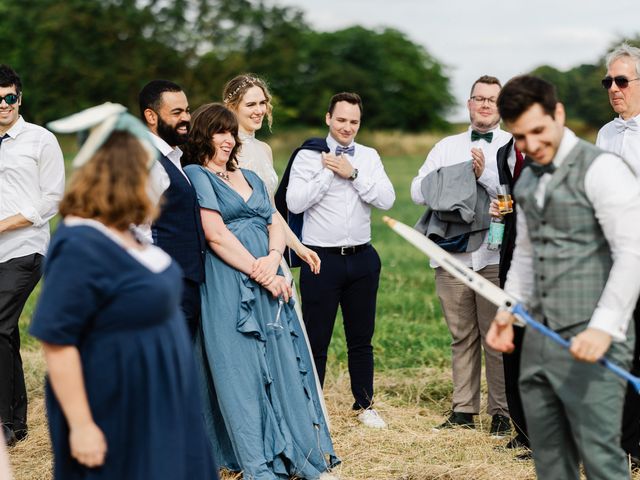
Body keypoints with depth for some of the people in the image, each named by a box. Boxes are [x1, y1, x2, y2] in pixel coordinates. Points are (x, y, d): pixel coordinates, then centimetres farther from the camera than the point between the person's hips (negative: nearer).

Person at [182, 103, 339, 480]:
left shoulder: (251, 178, 21)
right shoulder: (196, 175, 0)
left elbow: (276, 226, 13)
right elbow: (216, 235, -10)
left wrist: (272, 259, -9)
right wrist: (260, 273, -12)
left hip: (268, 279, 6)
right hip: (227, 285, -6)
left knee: (283, 363, 4)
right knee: (240, 369, -4)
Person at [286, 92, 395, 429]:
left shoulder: (368, 157, 8)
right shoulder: (308, 157, -3)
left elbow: (387, 200, -5)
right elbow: (295, 202, -15)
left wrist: (353, 173, -12)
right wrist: (328, 172, -13)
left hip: (362, 259, 4)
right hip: (322, 259, -3)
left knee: (361, 339, 13)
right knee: (316, 341, 1)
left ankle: (365, 405, 26)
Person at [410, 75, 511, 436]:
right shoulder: (447, 147, 18)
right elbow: (418, 191, 7)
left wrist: (486, 175, -15)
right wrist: (455, 181, -5)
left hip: (494, 257, -4)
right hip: (451, 255, 4)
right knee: (462, 337, 9)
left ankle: (502, 412, 5)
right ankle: (464, 409, 15)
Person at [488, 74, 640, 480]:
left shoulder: (601, 169, -9)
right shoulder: (528, 180, 16)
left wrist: (604, 328, -23)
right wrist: (508, 310, 13)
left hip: (589, 342, -8)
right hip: (540, 339, 8)